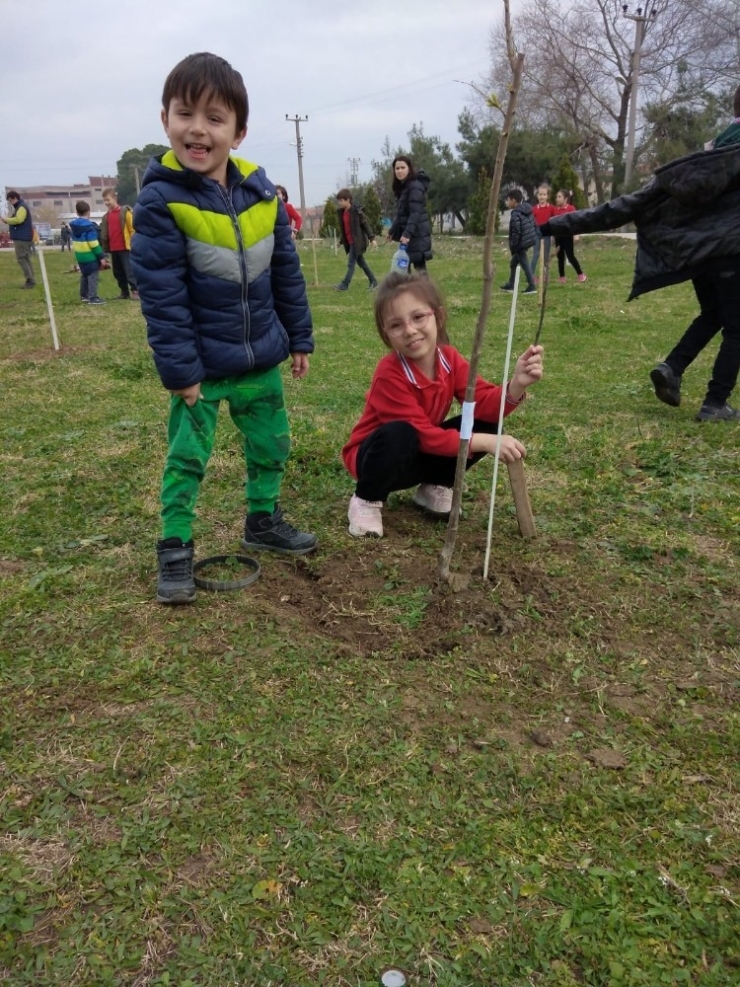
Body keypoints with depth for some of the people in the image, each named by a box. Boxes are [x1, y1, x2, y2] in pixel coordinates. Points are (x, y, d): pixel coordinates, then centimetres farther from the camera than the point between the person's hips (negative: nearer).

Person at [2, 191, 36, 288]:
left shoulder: (22, 207, -12)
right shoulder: (19, 207, 21)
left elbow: (18, 220, -26)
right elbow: (17, 220, 18)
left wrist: (6, 219, -15)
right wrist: (8, 220, 2)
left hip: (22, 238, -10)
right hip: (22, 237, 10)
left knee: (21, 259, -10)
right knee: (26, 259, 10)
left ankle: (30, 281, -12)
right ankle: (31, 280, 11)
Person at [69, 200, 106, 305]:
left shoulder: (73, 225, 9)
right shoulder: (89, 225, -17)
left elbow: (75, 240, 17)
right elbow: (94, 244, -20)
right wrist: (101, 256, -15)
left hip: (80, 255, 9)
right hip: (90, 256, -9)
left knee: (84, 275, 20)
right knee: (93, 275, -6)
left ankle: (84, 295, 28)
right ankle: (92, 297, -10)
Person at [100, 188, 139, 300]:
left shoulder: (125, 212, -4)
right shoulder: (106, 216, 15)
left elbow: (132, 229, -7)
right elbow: (104, 234, 17)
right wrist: (106, 248, 12)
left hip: (125, 248, -7)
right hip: (113, 249, 7)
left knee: (129, 270, -9)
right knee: (118, 272, 10)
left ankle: (135, 290, -5)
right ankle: (124, 292, 18)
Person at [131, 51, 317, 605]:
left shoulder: (261, 191, -1)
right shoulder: (160, 200, -15)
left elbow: (287, 272, 6)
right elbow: (161, 296, -16)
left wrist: (299, 338, 8)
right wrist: (180, 370, -17)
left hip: (262, 359, 5)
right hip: (200, 366, -4)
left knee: (270, 446, 15)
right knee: (186, 458, 3)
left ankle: (264, 521, 36)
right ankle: (176, 547, 17)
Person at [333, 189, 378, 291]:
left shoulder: (356, 211, -14)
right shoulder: (342, 212, 7)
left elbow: (365, 224, -11)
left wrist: (372, 238, -14)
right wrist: (341, 240, 16)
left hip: (357, 242, -8)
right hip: (350, 242, 8)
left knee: (351, 263, -7)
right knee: (361, 263, 13)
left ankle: (344, 284, -3)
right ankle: (373, 282, 22)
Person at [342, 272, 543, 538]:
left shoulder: (449, 358, -11)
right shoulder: (389, 375, -29)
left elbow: (485, 403, -17)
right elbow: (425, 436, -30)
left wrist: (516, 384, -38)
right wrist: (485, 442, -36)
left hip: (421, 455, 6)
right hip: (376, 458, -5)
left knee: (486, 423, -13)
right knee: (399, 434, -40)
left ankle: (435, 487, 7)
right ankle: (367, 500, -11)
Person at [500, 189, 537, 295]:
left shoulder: (515, 214, -19)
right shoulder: (528, 210, 10)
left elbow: (516, 232, -21)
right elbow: (534, 225, 15)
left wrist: (513, 246, -16)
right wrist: (534, 236, 23)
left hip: (521, 243, -10)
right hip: (530, 239, 10)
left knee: (525, 265, -2)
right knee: (513, 263, 21)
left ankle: (531, 287, 2)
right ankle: (510, 285, 30)